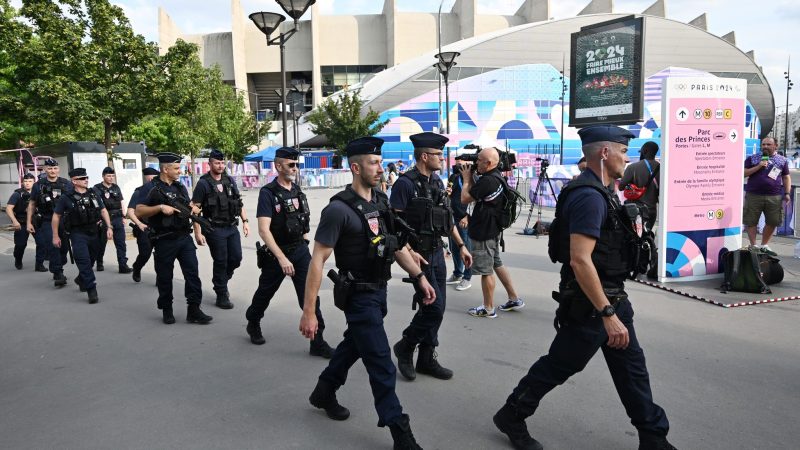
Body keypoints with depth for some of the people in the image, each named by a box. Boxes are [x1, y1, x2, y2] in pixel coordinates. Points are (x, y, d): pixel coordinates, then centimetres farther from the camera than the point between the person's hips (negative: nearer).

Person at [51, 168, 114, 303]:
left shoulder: (94, 194, 7)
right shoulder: (66, 198, -5)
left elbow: (103, 211, 12)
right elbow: (56, 216, 2)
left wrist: (109, 227, 1)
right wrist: (55, 236, 3)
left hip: (95, 233, 4)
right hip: (78, 234, -4)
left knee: (91, 260, 16)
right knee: (84, 260, -14)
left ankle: (81, 280, 42)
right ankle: (91, 290, -12)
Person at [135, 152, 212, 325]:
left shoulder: (181, 187, 13)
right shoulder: (151, 188, -5)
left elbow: (189, 207, 24)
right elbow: (139, 211, -10)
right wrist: (160, 207, -20)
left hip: (184, 238, 5)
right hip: (164, 240, -4)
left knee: (192, 272, -3)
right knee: (165, 277, 7)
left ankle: (194, 310, 1)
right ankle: (166, 310, 23)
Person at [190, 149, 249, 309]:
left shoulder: (230, 181, 10)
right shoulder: (203, 183, -7)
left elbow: (239, 202, 16)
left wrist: (245, 221, 6)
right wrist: (198, 233, -14)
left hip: (232, 227, 5)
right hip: (215, 229, -5)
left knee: (236, 258, 7)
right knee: (221, 261, 0)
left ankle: (221, 280, 34)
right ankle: (222, 295, 14)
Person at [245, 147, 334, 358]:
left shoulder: (297, 191, 5)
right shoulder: (268, 193, -14)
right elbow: (263, 230, -22)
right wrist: (282, 258, -28)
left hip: (300, 250, 4)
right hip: (276, 253, -4)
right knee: (265, 292, 16)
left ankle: (317, 342, 0)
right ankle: (253, 325, 43)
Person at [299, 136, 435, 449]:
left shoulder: (381, 201, 2)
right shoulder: (339, 209, -21)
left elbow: (395, 244, 13)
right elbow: (317, 260, -20)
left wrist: (420, 277, 8)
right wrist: (309, 312, -22)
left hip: (379, 290, 8)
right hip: (359, 295, -8)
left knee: (354, 344, 24)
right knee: (382, 367, -2)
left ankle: (323, 394, 47)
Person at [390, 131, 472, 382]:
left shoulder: (437, 181, 12)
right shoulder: (405, 183, -13)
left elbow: (448, 217, 18)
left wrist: (461, 245, 14)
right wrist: (410, 252, -23)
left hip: (437, 252, 8)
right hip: (419, 254, -8)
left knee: (437, 308, 10)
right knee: (434, 307, -9)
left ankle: (427, 359, 22)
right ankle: (405, 347, 13)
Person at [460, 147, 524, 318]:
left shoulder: (487, 180, -24)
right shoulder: (497, 177, 8)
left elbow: (465, 198, -18)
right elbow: (476, 194, 15)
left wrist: (466, 179, -5)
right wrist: (470, 178, 6)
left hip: (483, 232, -10)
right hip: (492, 229, 10)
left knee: (486, 271, 1)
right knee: (497, 264, 21)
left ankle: (488, 308, 13)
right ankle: (514, 299, 27)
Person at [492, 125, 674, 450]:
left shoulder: (600, 191, 9)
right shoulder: (589, 196, -23)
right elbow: (580, 260, -30)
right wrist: (608, 314, -29)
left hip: (612, 297, 10)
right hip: (589, 303, -10)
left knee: (632, 368, 15)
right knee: (558, 366, 6)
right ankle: (511, 417, 25)